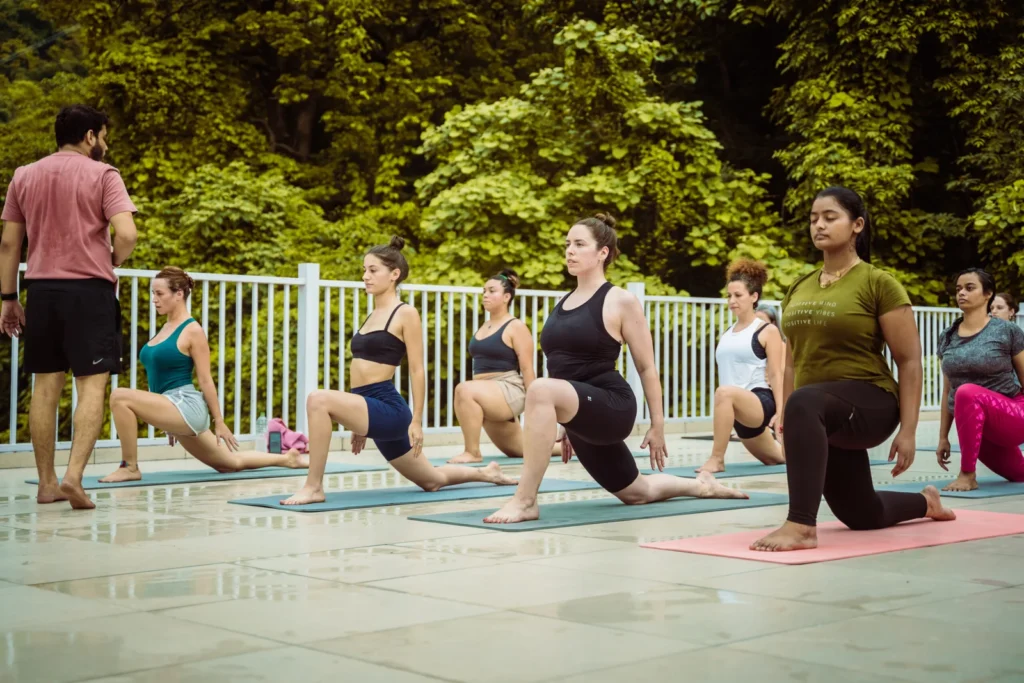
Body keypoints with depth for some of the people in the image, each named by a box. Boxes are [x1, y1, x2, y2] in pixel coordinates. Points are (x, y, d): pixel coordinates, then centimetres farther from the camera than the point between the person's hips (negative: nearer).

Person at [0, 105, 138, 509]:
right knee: (92, 384, -4)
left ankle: (47, 483, 12)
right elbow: (127, 234, -15)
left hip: (42, 289, 5)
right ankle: (73, 476, -17)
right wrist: (110, 264, 4)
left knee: (46, 385, 9)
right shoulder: (102, 174, -3)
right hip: (89, 290, -5)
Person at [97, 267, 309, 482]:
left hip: (187, 407, -9)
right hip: (175, 410, 9)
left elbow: (205, 380, -11)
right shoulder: (166, 327, 15)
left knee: (120, 397, -23)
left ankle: (130, 467, -13)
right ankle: (287, 458, 33)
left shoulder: (192, 330, -10)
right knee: (230, 463, 19)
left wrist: (219, 421, -9)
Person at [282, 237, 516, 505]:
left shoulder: (406, 314, -7)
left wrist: (416, 421, -13)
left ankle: (314, 487, -21)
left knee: (319, 400, -30)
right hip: (371, 409, 9)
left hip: (387, 409, -9)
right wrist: (360, 424, 21)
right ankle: (486, 473, 44)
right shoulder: (373, 315, 16)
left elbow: (417, 370, -10)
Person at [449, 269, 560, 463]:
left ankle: (473, 452, -26)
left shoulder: (516, 327, -7)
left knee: (464, 390, -35)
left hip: (509, 392, -9)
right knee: (521, 450, 18)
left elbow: (527, 369, -10)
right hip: (487, 397, 9)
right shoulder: (484, 327, 16)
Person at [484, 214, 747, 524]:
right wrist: (567, 424, 24)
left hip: (611, 407, -8)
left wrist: (657, 425, -2)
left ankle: (525, 501, -33)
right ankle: (701, 485, 49)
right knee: (636, 492, 22)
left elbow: (647, 367, -4)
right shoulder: (565, 302, 13)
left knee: (541, 389, -37)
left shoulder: (620, 301, -7)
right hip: (582, 413, 8)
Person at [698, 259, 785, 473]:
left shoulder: (767, 331, -3)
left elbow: (776, 375, -8)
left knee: (724, 392, -38)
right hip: (737, 411, 8)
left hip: (761, 402, -8)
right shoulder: (726, 335, 13)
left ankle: (717, 459, -32)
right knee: (775, 458, 24)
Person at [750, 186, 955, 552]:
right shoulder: (798, 289, 10)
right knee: (863, 516, 20)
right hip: (822, 418, 8)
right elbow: (793, 362, 16)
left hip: (869, 404, -7)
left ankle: (801, 526, -41)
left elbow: (910, 361, -9)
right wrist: (787, 426, 13)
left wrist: (907, 430, -14)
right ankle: (926, 502, 52)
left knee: (803, 404, -41)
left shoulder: (878, 284, -8)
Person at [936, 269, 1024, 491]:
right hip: (976, 426, 6)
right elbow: (947, 391, 10)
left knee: (967, 392, -35)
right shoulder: (947, 338, 4)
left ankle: (968, 475, -26)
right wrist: (943, 437, 10)